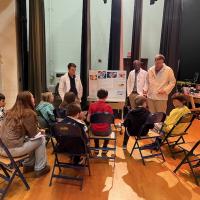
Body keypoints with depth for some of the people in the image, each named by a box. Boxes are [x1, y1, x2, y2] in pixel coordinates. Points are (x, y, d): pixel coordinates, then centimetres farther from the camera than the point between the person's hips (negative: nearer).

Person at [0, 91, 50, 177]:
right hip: (12, 149, -8)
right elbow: (33, 134, -9)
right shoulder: (29, 113, -14)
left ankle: (28, 165, 33)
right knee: (41, 139, 6)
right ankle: (40, 169, 16)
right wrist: (39, 131, 12)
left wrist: (38, 130, 15)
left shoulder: (11, 111, 11)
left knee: (34, 140, 23)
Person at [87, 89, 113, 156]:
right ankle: (104, 149, 35)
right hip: (105, 131, -1)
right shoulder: (108, 106, -13)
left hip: (94, 131, 2)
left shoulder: (92, 105, -8)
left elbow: (88, 119, -3)